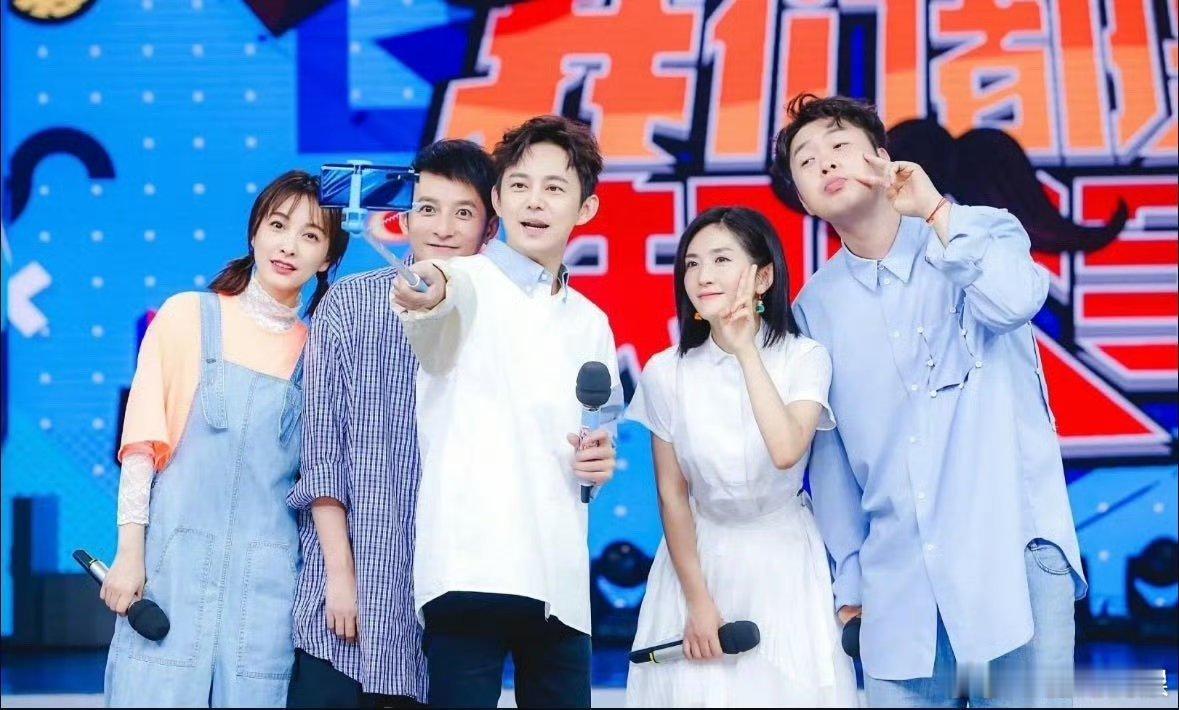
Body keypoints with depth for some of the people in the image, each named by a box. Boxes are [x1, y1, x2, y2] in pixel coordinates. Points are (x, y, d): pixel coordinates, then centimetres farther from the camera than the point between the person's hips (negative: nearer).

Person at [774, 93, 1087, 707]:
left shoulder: (978, 236, 2)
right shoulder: (815, 305, 10)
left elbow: (1014, 301, -22)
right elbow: (828, 451, 14)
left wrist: (935, 210, -12)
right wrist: (848, 577, 12)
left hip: (1013, 552, -3)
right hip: (897, 578, 3)